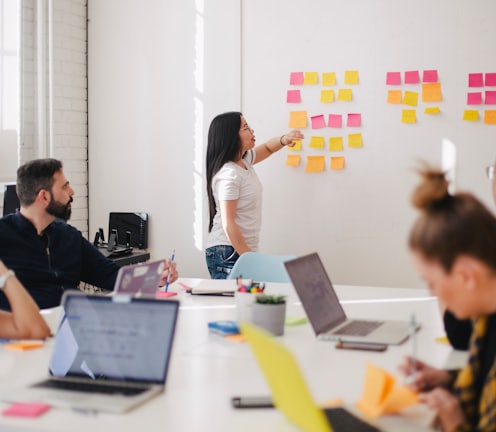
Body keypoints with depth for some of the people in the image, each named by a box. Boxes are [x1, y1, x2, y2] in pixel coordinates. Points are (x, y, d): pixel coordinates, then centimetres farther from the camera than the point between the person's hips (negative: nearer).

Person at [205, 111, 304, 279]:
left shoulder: (244, 160, 9)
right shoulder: (228, 174, -18)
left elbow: (267, 148, 29)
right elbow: (228, 224, -20)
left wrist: (284, 140, 6)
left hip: (243, 250, 9)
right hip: (227, 253, -9)